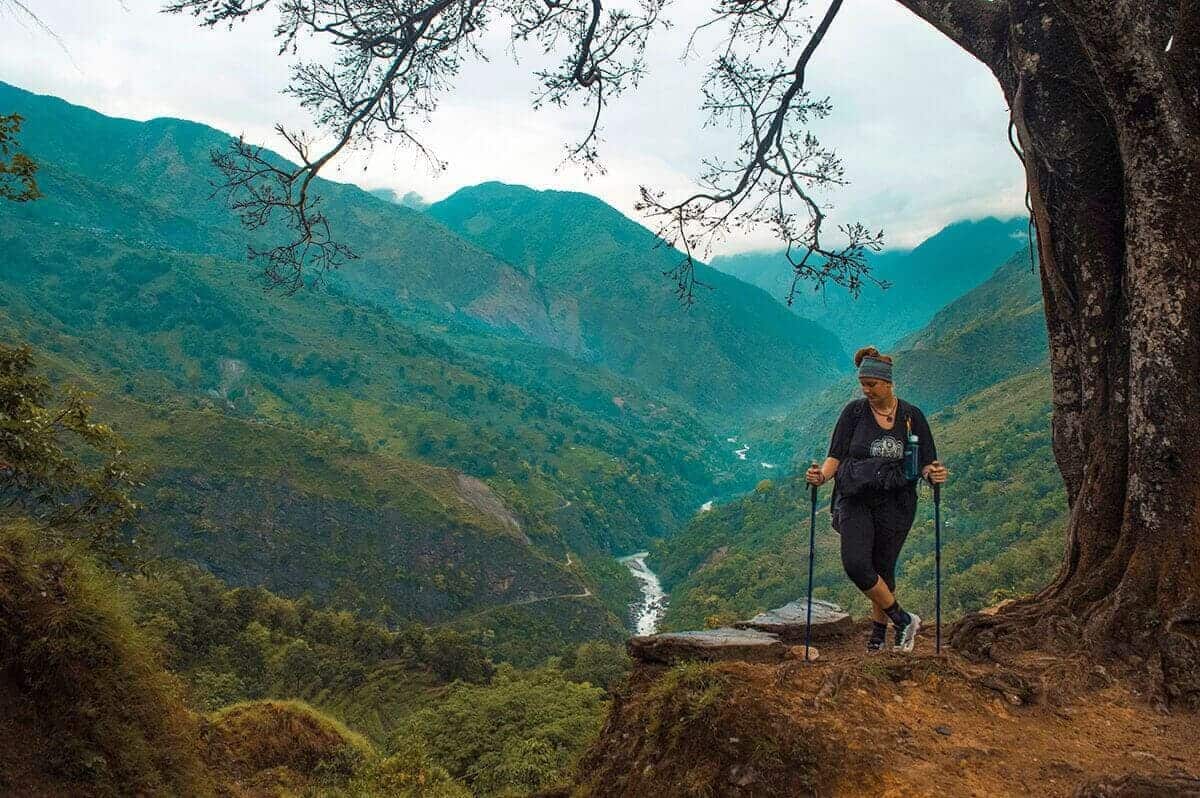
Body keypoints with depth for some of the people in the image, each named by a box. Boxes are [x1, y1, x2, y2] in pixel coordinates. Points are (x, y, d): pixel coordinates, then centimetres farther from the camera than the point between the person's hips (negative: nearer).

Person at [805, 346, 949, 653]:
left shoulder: (912, 416, 1)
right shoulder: (854, 411, 0)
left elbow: (926, 463, 3)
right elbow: (836, 456, -1)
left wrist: (934, 474, -20)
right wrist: (822, 475, -22)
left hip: (896, 503, 0)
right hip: (856, 500, 0)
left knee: (883, 568, 6)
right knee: (855, 564, -16)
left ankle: (879, 633, 23)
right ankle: (903, 619, -1)